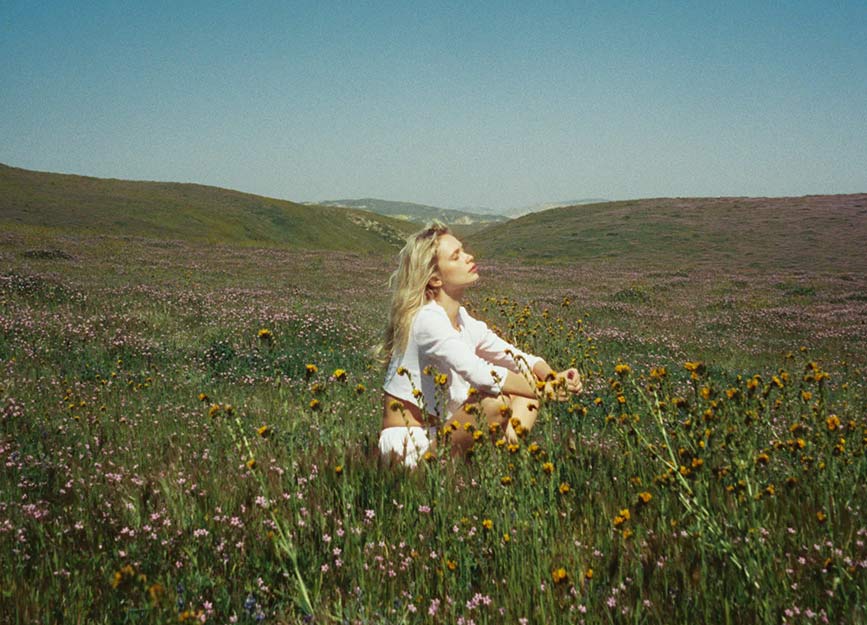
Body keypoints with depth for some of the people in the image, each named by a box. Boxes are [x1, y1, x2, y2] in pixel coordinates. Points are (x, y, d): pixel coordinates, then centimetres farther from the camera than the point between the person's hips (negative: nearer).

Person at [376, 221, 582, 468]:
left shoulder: (463, 321, 7)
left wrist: (553, 377, -13)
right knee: (494, 403, -31)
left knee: (529, 378, 2)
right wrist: (544, 390, -24)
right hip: (407, 446, -9)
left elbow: (517, 357, 8)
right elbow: (480, 374, -32)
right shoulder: (428, 320, -20)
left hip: (439, 433, 9)